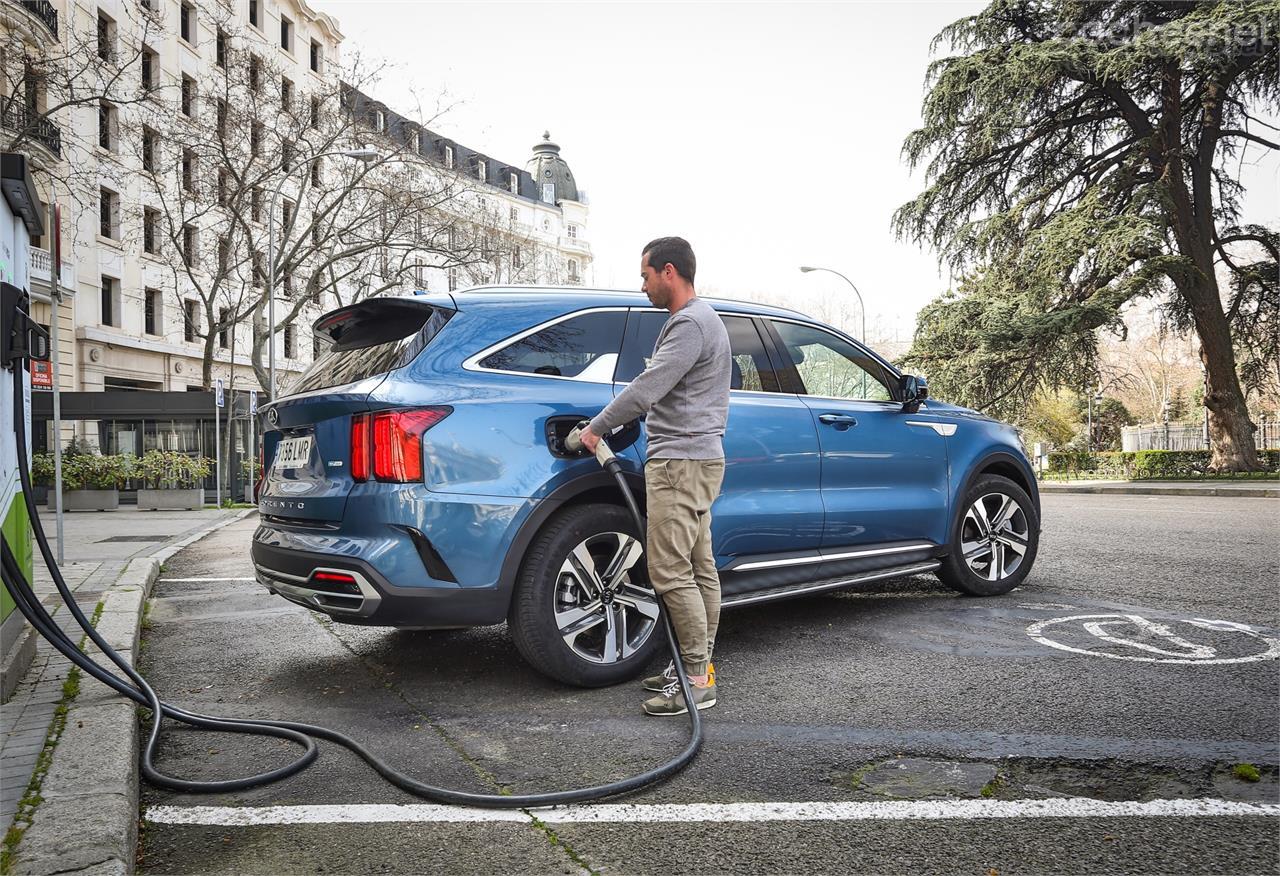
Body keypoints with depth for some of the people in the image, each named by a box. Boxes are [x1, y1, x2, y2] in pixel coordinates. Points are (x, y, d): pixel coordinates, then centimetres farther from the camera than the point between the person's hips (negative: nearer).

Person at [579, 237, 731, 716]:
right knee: (698, 569, 12)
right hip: (694, 459, 11)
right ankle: (698, 666, 19)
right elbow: (658, 390, 24)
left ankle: (697, 681, -5)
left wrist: (597, 427, -7)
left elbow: (647, 387, -19)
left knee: (671, 572, -10)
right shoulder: (699, 318, 20)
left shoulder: (690, 323, -14)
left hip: (682, 462, -11)